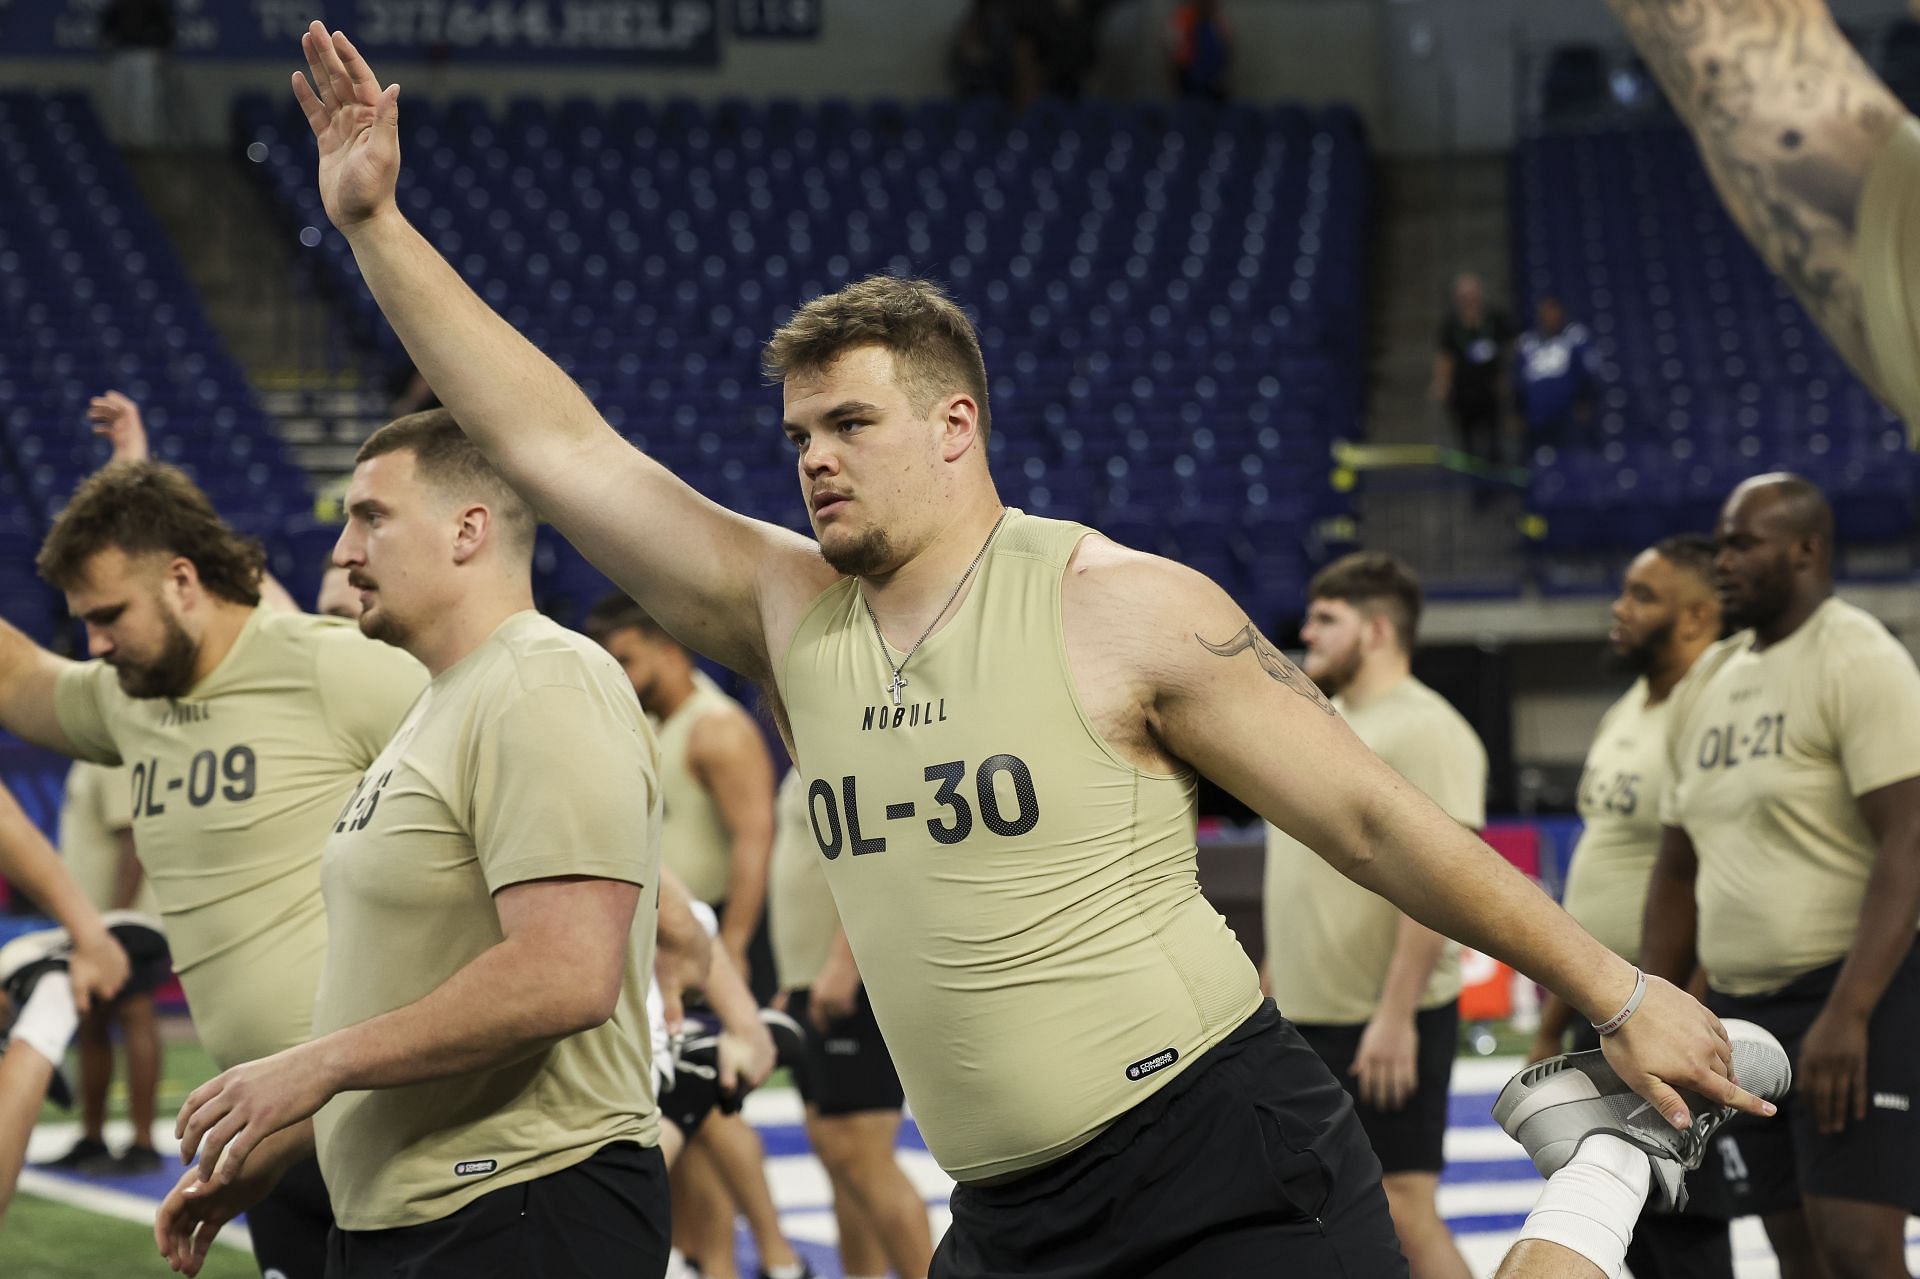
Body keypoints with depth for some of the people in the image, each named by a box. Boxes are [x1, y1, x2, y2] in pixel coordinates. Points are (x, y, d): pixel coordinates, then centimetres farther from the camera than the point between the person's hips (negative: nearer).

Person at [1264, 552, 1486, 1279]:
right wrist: (1269, 994, 21)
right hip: (1304, 1024, 9)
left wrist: (1395, 1015, -26)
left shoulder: (1424, 731, -13)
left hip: (1386, 1027, -9)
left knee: (1401, 1206, -10)